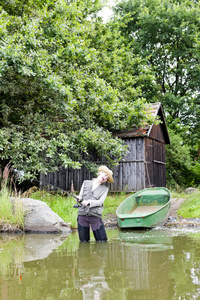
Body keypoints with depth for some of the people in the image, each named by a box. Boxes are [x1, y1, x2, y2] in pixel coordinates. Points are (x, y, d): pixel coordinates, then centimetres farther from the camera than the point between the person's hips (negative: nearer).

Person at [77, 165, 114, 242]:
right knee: (83, 241, 5)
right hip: (82, 215, 1)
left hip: (95, 216, -1)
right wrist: (79, 198, -12)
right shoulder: (86, 183, 15)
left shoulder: (105, 188, 10)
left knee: (102, 241, -4)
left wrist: (89, 202, -20)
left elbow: (100, 202, -3)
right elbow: (80, 196, 13)